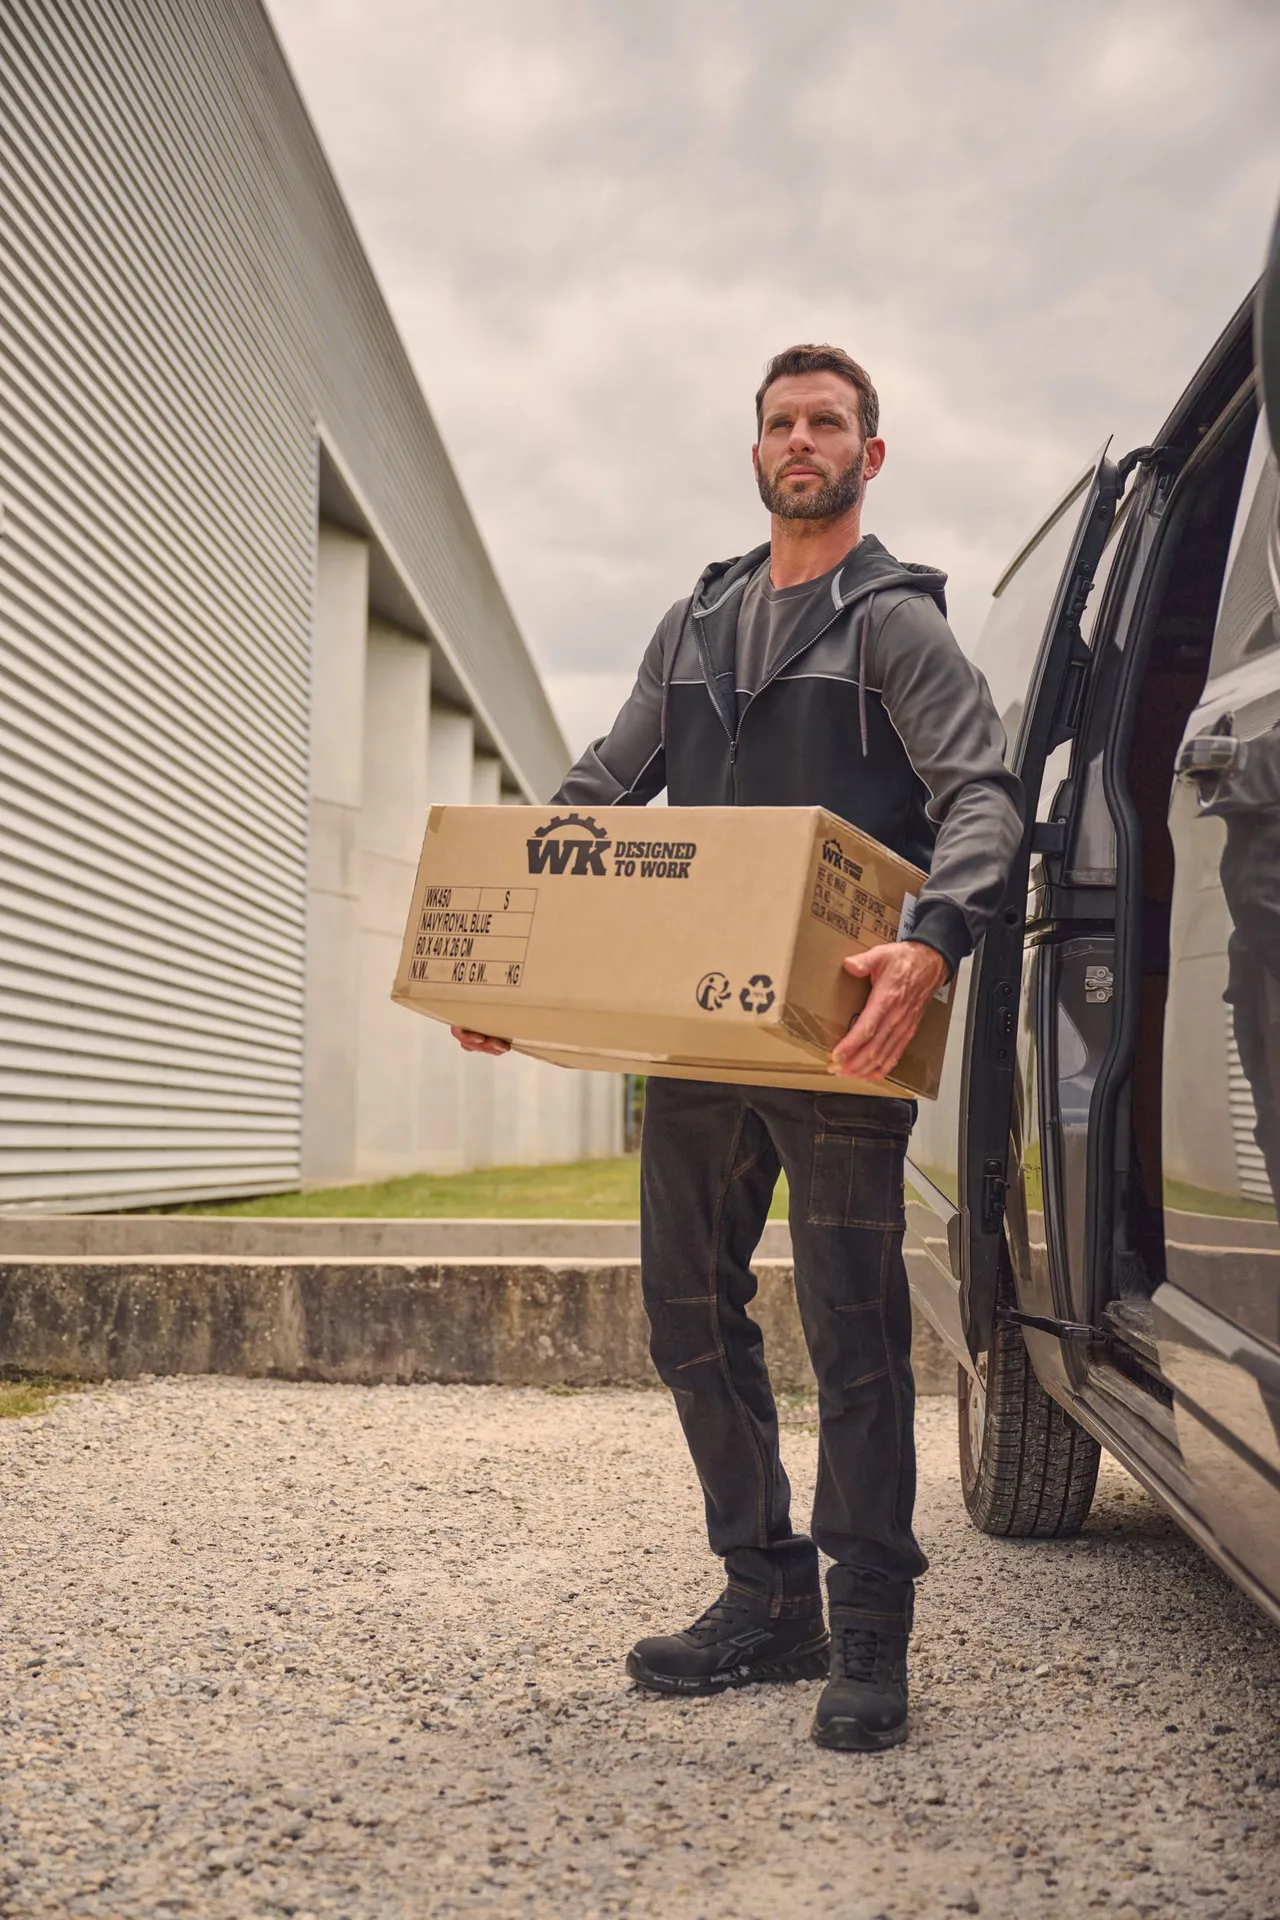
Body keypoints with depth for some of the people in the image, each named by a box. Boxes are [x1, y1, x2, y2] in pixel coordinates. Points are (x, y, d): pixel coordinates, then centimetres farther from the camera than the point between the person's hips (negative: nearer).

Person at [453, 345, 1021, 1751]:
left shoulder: (896, 618, 3)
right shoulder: (696, 623, 20)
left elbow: (981, 799, -10)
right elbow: (601, 790, 18)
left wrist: (935, 941, -31)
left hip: (837, 1030, -6)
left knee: (851, 1320, -4)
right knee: (690, 1308, 8)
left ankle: (868, 1636, 7)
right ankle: (769, 1600, 21)